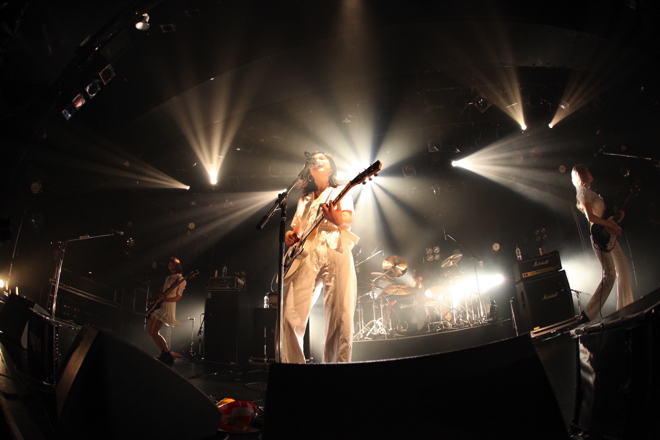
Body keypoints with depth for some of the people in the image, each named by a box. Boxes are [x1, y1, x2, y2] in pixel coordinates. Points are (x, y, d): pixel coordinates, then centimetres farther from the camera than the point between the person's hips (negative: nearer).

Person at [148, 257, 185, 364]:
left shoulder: (181, 280, -8)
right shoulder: (168, 278, 16)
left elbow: (177, 297, -12)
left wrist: (165, 299, -26)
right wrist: (154, 299, 7)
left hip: (168, 306, -9)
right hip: (160, 305, 9)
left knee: (154, 332, -15)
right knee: (150, 330, 8)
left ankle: (168, 356, -7)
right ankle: (164, 353, 14)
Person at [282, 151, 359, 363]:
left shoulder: (340, 192, 20)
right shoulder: (304, 200, 32)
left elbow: (347, 220, 2)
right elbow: (295, 229, 32)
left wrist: (338, 219, -24)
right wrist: (290, 236, 6)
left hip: (335, 249, -3)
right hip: (306, 254, 3)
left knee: (340, 317, -14)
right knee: (291, 317, -14)